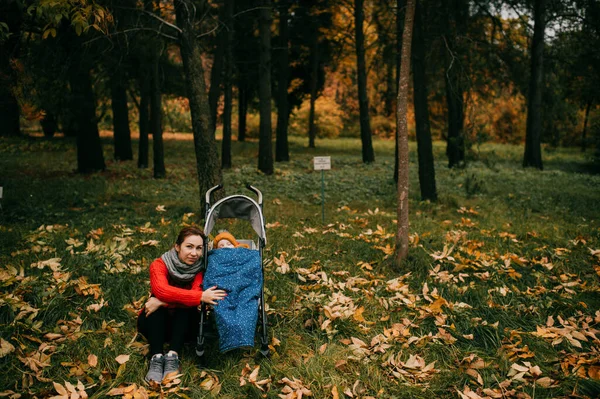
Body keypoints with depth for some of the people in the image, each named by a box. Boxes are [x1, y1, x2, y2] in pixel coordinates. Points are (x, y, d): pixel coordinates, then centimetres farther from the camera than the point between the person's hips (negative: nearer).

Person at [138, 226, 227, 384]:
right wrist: (200, 296, -44)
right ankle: (156, 358, -41)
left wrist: (163, 302, -38)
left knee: (188, 304, -28)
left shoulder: (200, 269, -11)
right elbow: (161, 290, -36)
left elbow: (194, 295, -28)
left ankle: (173, 356, -39)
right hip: (155, 322, -1)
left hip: (182, 322, 1)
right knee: (156, 304, -31)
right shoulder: (160, 265, -15)